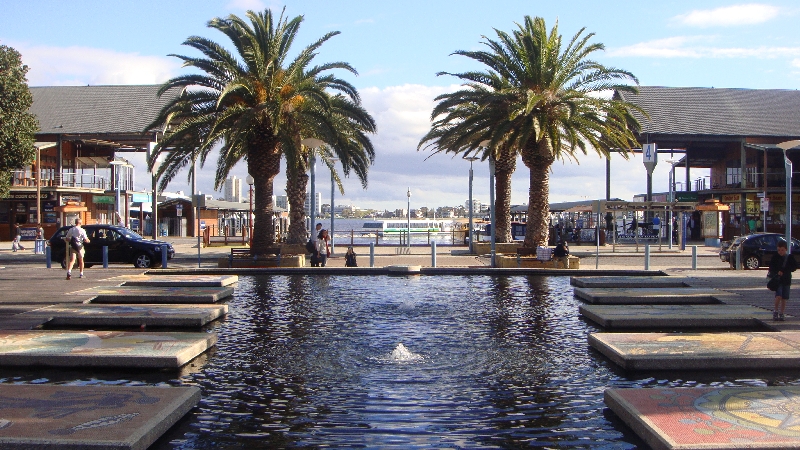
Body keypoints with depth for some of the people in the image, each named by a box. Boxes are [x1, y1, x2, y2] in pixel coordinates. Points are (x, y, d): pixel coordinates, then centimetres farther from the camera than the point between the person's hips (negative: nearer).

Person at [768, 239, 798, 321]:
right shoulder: (775, 258, 1)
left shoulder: (790, 257, 2)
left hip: (786, 280, 2)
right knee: (778, 296, -17)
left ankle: (781, 314, 13)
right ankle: (776, 311, -1)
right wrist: (777, 272, -18)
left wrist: (783, 271, -16)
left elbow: (794, 267, -5)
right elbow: (771, 268, 1)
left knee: (784, 298, 4)